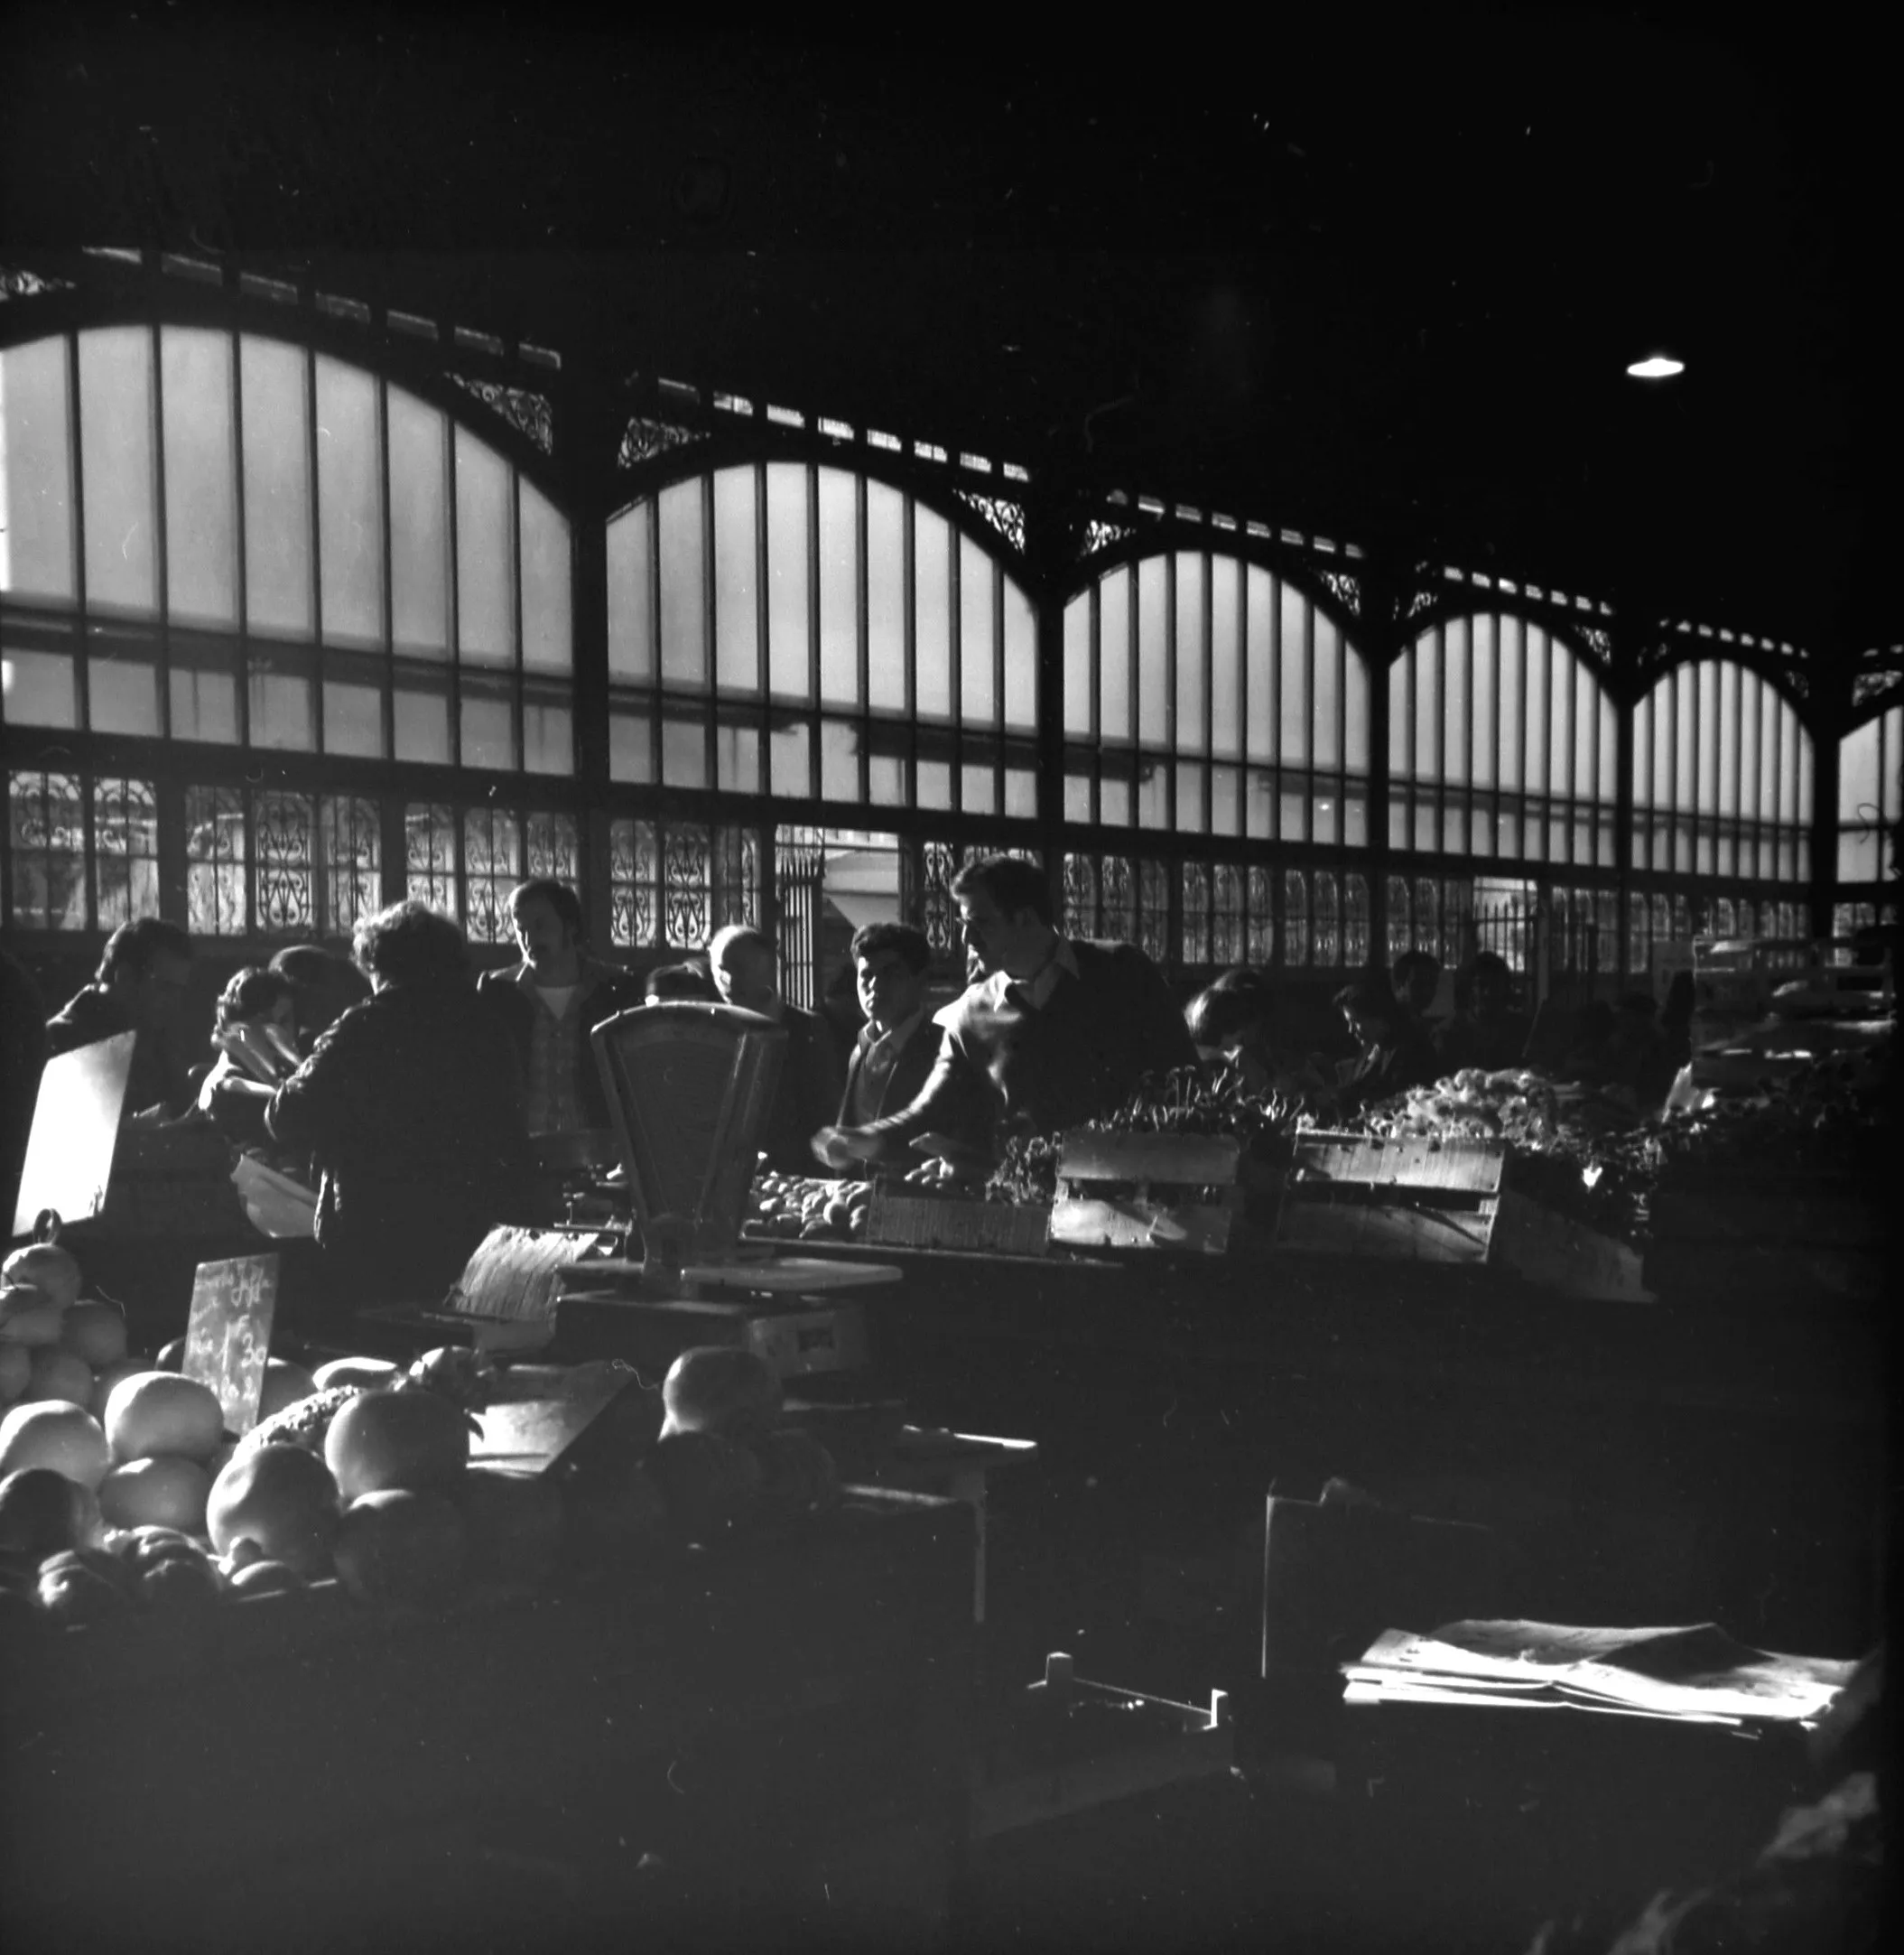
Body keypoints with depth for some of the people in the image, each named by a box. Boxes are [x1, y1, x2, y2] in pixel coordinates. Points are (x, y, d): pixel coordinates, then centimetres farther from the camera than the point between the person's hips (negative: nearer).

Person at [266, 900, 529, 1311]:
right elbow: (511, 1145, 12)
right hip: (469, 1245, 4)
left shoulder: (365, 1028, -9)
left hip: (373, 1249, -4)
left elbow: (289, 1120, -7)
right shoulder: (488, 1027, 4)